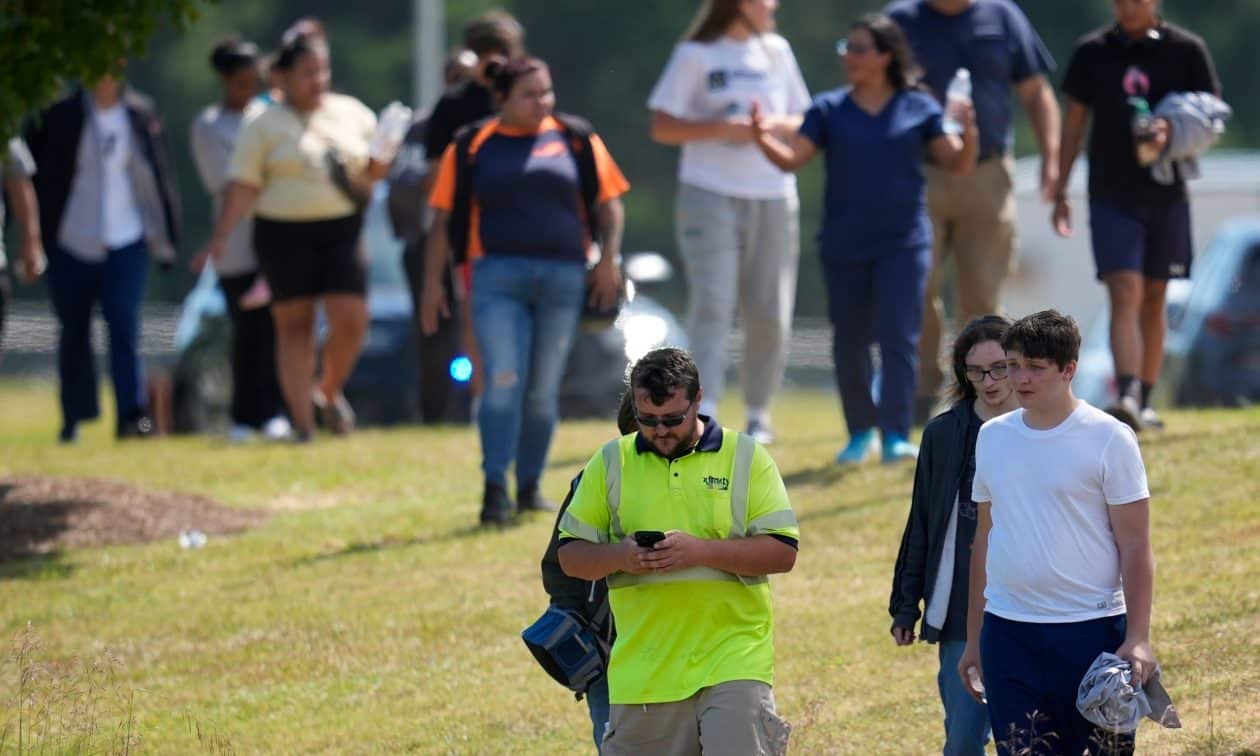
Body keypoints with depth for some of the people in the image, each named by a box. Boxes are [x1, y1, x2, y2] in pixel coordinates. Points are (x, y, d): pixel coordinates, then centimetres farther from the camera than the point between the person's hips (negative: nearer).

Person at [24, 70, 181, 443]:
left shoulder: (142, 114, 4)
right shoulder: (59, 116, -2)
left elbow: (161, 175, 9)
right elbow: (34, 174, 1)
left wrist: (167, 237, 7)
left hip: (127, 242, 0)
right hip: (72, 242, 0)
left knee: (125, 327, -11)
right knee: (73, 332, 8)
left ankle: (133, 415, -13)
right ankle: (73, 418, 19)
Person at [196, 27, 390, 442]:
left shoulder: (352, 114, 11)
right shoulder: (264, 125, 2)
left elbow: (374, 170, 18)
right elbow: (243, 187, -1)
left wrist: (381, 162, -5)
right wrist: (220, 237, -10)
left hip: (341, 231, 2)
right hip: (285, 234, -2)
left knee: (352, 318, -8)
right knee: (294, 326, 0)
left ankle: (329, 392, 19)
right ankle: (302, 421, 6)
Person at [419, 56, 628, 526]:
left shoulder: (576, 141, 8)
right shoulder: (472, 148, 5)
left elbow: (608, 204, 10)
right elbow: (444, 219, 7)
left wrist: (609, 259, -4)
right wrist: (433, 281, 2)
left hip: (563, 278, 2)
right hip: (498, 277, -2)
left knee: (543, 391, 8)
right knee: (503, 383, -13)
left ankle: (530, 487, 19)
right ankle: (495, 490, -14)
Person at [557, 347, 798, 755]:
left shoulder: (745, 457, 2)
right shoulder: (610, 462, 8)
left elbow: (782, 551, -5)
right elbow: (571, 554, 10)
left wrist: (701, 551, -18)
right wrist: (618, 556, -13)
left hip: (733, 657, -3)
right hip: (643, 670, 3)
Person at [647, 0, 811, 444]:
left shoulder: (777, 52, 12)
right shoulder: (695, 55, -1)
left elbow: (803, 122, 15)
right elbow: (662, 128, -4)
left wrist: (775, 125, -8)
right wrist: (723, 128, -17)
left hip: (774, 197, 4)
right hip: (711, 195, -4)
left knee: (770, 314, 4)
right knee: (712, 304, -14)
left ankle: (759, 414, 18)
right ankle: (704, 414, -20)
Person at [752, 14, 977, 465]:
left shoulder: (918, 109, 1)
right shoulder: (829, 110, 3)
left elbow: (958, 165, 1)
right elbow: (793, 158, -3)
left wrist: (968, 135, -20)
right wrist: (762, 139, -22)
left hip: (904, 242, -2)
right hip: (845, 245, 2)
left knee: (898, 336, -11)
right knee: (849, 342, 9)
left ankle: (896, 436, -11)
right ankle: (861, 431, 24)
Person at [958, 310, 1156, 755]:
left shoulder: (1109, 439, -4)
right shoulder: (993, 436, 10)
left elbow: (1135, 545, -5)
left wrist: (1138, 638, -14)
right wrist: (973, 638, 18)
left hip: (1092, 632, -4)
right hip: (1008, 633, 4)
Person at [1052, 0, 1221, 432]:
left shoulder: (1186, 51, 1)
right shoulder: (1092, 52, 3)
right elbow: (1074, 122, 9)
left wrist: (1171, 130, -18)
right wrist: (1060, 191, 7)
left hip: (1166, 195, 1)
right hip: (1111, 197, -1)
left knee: (1153, 300, 10)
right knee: (1124, 295, -14)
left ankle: (1144, 402, 20)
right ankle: (1127, 398, -26)